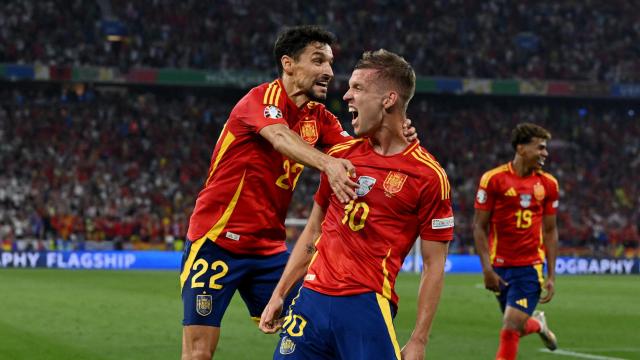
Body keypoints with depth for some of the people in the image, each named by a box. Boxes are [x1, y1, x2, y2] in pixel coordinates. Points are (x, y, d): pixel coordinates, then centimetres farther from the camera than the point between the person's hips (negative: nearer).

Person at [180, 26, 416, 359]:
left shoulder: (320, 118, 8)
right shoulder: (263, 97, -13)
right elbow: (281, 138, -35)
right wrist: (327, 163, -54)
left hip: (269, 247, 7)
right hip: (217, 241, -7)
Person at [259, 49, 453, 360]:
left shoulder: (428, 175, -5)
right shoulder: (339, 156, 11)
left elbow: (434, 265, -3)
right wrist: (279, 294, 15)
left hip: (367, 306, -5)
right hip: (312, 297, 5)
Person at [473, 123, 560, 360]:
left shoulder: (548, 184, 3)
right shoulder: (493, 179, -7)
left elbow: (550, 231, 9)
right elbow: (479, 226, -3)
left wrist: (551, 276, 5)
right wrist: (487, 269, -10)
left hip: (530, 268, 1)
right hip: (500, 268, -1)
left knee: (511, 330, -11)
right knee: (515, 327, 8)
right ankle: (538, 324, 43)